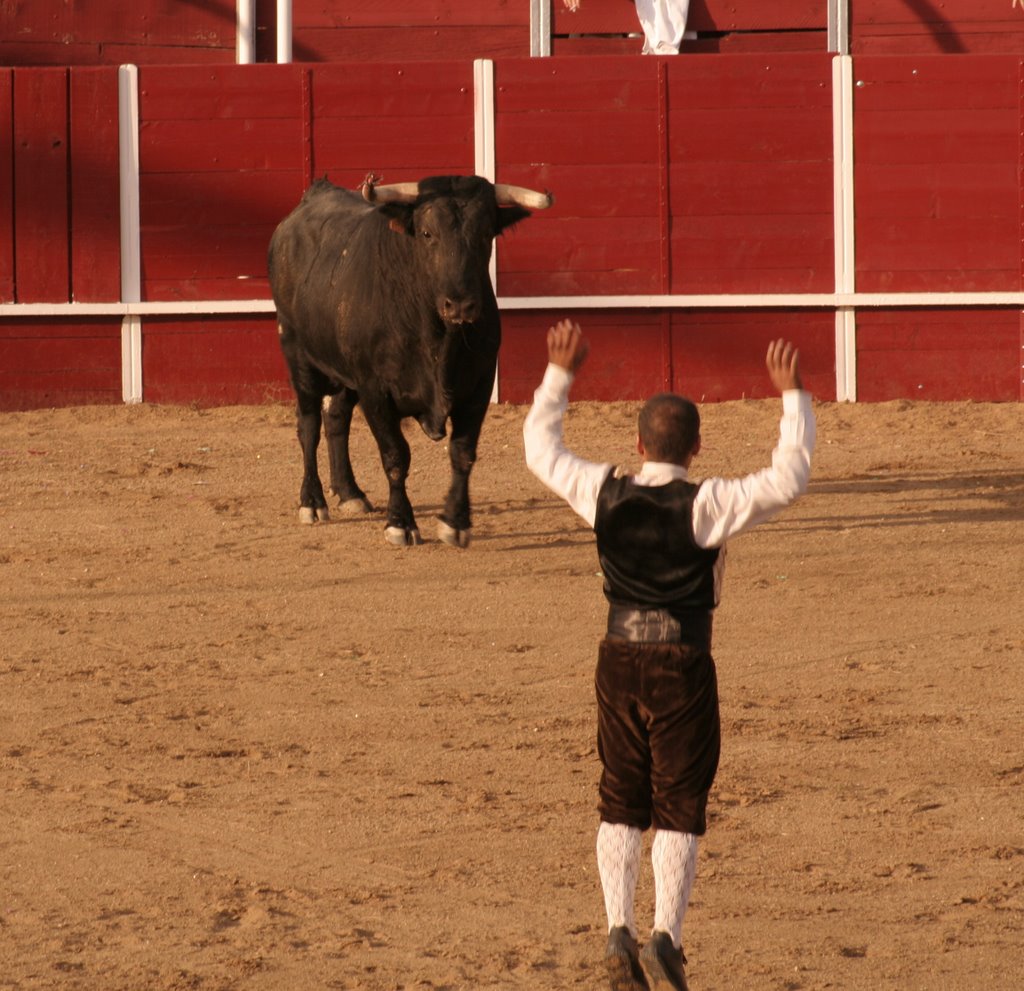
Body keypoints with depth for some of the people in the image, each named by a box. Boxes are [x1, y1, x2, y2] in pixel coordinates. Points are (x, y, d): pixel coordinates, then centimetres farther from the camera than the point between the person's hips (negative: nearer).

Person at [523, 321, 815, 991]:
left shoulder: (605, 496, -2)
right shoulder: (706, 506, -14)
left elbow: (540, 449, 14)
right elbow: (790, 478, -14)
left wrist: (560, 374, 22)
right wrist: (792, 395, -8)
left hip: (620, 660, 3)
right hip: (684, 666, -3)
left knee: (620, 803, 13)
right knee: (679, 807, 2)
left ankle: (620, 931, 5)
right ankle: (667, 937, -6)